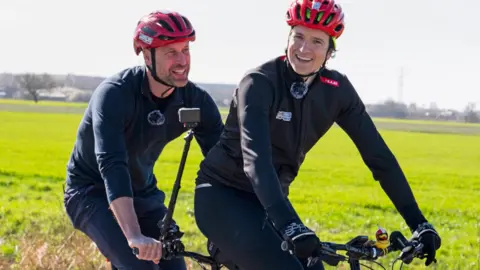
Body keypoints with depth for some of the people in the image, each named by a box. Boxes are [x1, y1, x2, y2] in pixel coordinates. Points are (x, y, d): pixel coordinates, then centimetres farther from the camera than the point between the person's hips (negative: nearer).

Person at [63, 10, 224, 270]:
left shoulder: (195, 100, -13)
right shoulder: (114, 93, -29)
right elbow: (112, 166, -41)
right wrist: (135, 236, -53)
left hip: (142, 195, 6)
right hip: (93, 193, -6)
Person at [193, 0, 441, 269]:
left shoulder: (336, 90, -6)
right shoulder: (260, 83, -21)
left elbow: (378, 155, -6)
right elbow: (256, 159, -34)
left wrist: (418, 222, -13)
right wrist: (290, 225, -47)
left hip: (269, 202, 6)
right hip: (221, 196, -6)